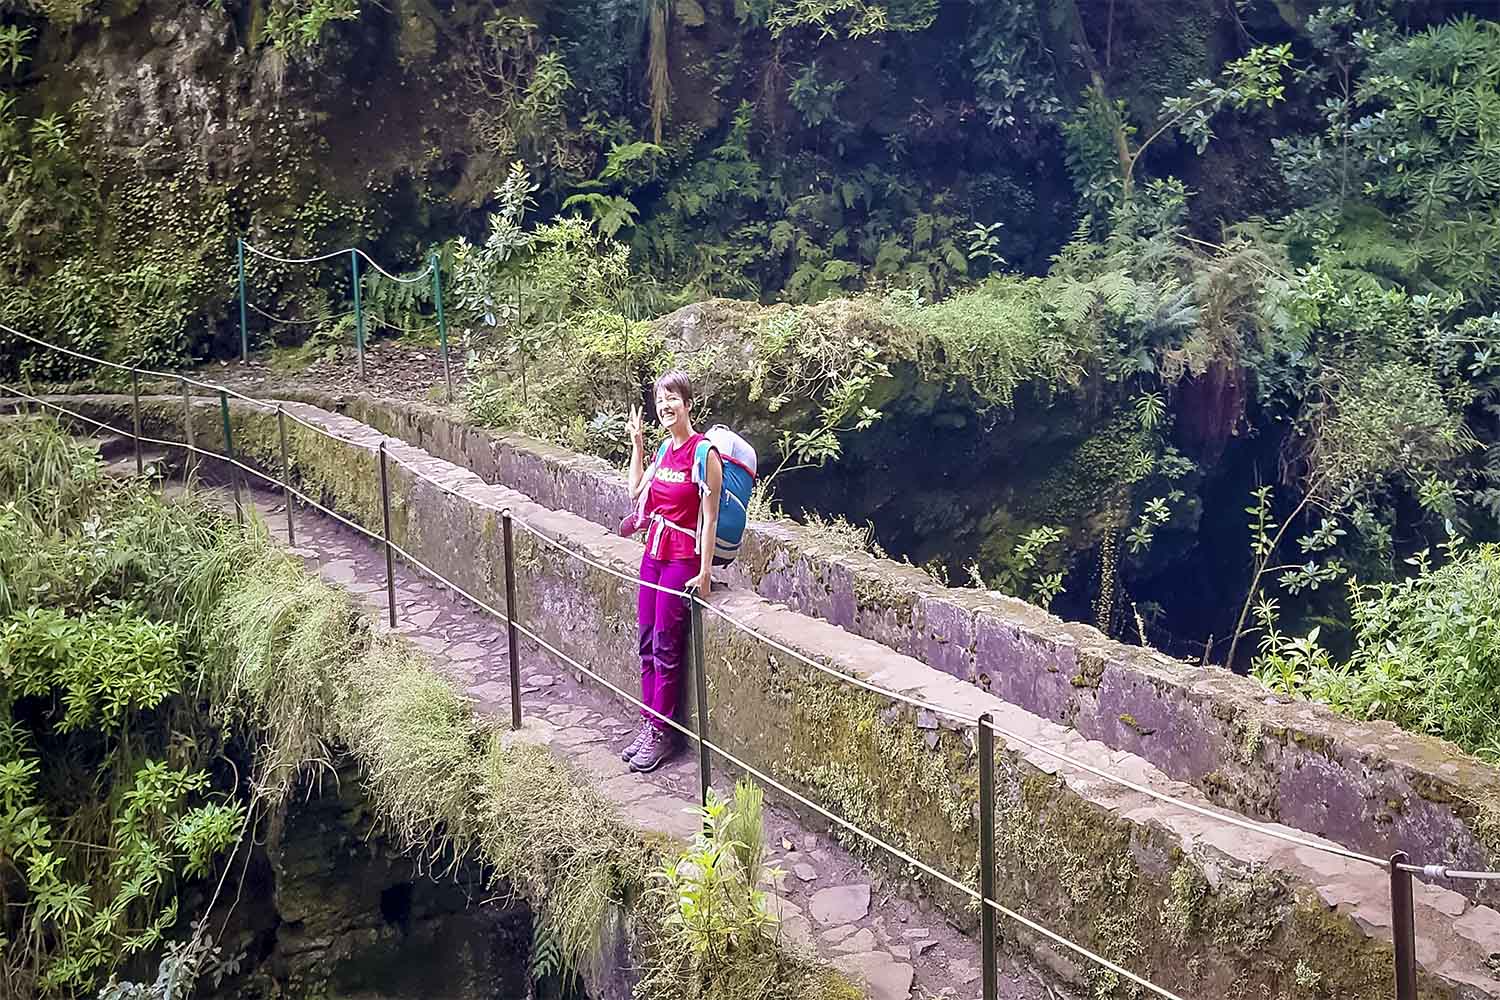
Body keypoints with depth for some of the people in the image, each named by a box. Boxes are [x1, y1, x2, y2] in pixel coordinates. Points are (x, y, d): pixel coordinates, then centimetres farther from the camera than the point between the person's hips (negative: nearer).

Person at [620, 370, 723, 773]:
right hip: (654, 553, 8)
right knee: (647, 644, 10)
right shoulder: (666, 449, 9)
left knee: (666, 648, -1)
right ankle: (648, 725, 19)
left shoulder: (704, 453, -14)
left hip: (682, 559, -8)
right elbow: (636, 490, 19)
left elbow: (709, 517, -15)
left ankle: (660, 733, 9)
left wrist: (704, 572, -17)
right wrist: (636, 444, 12)